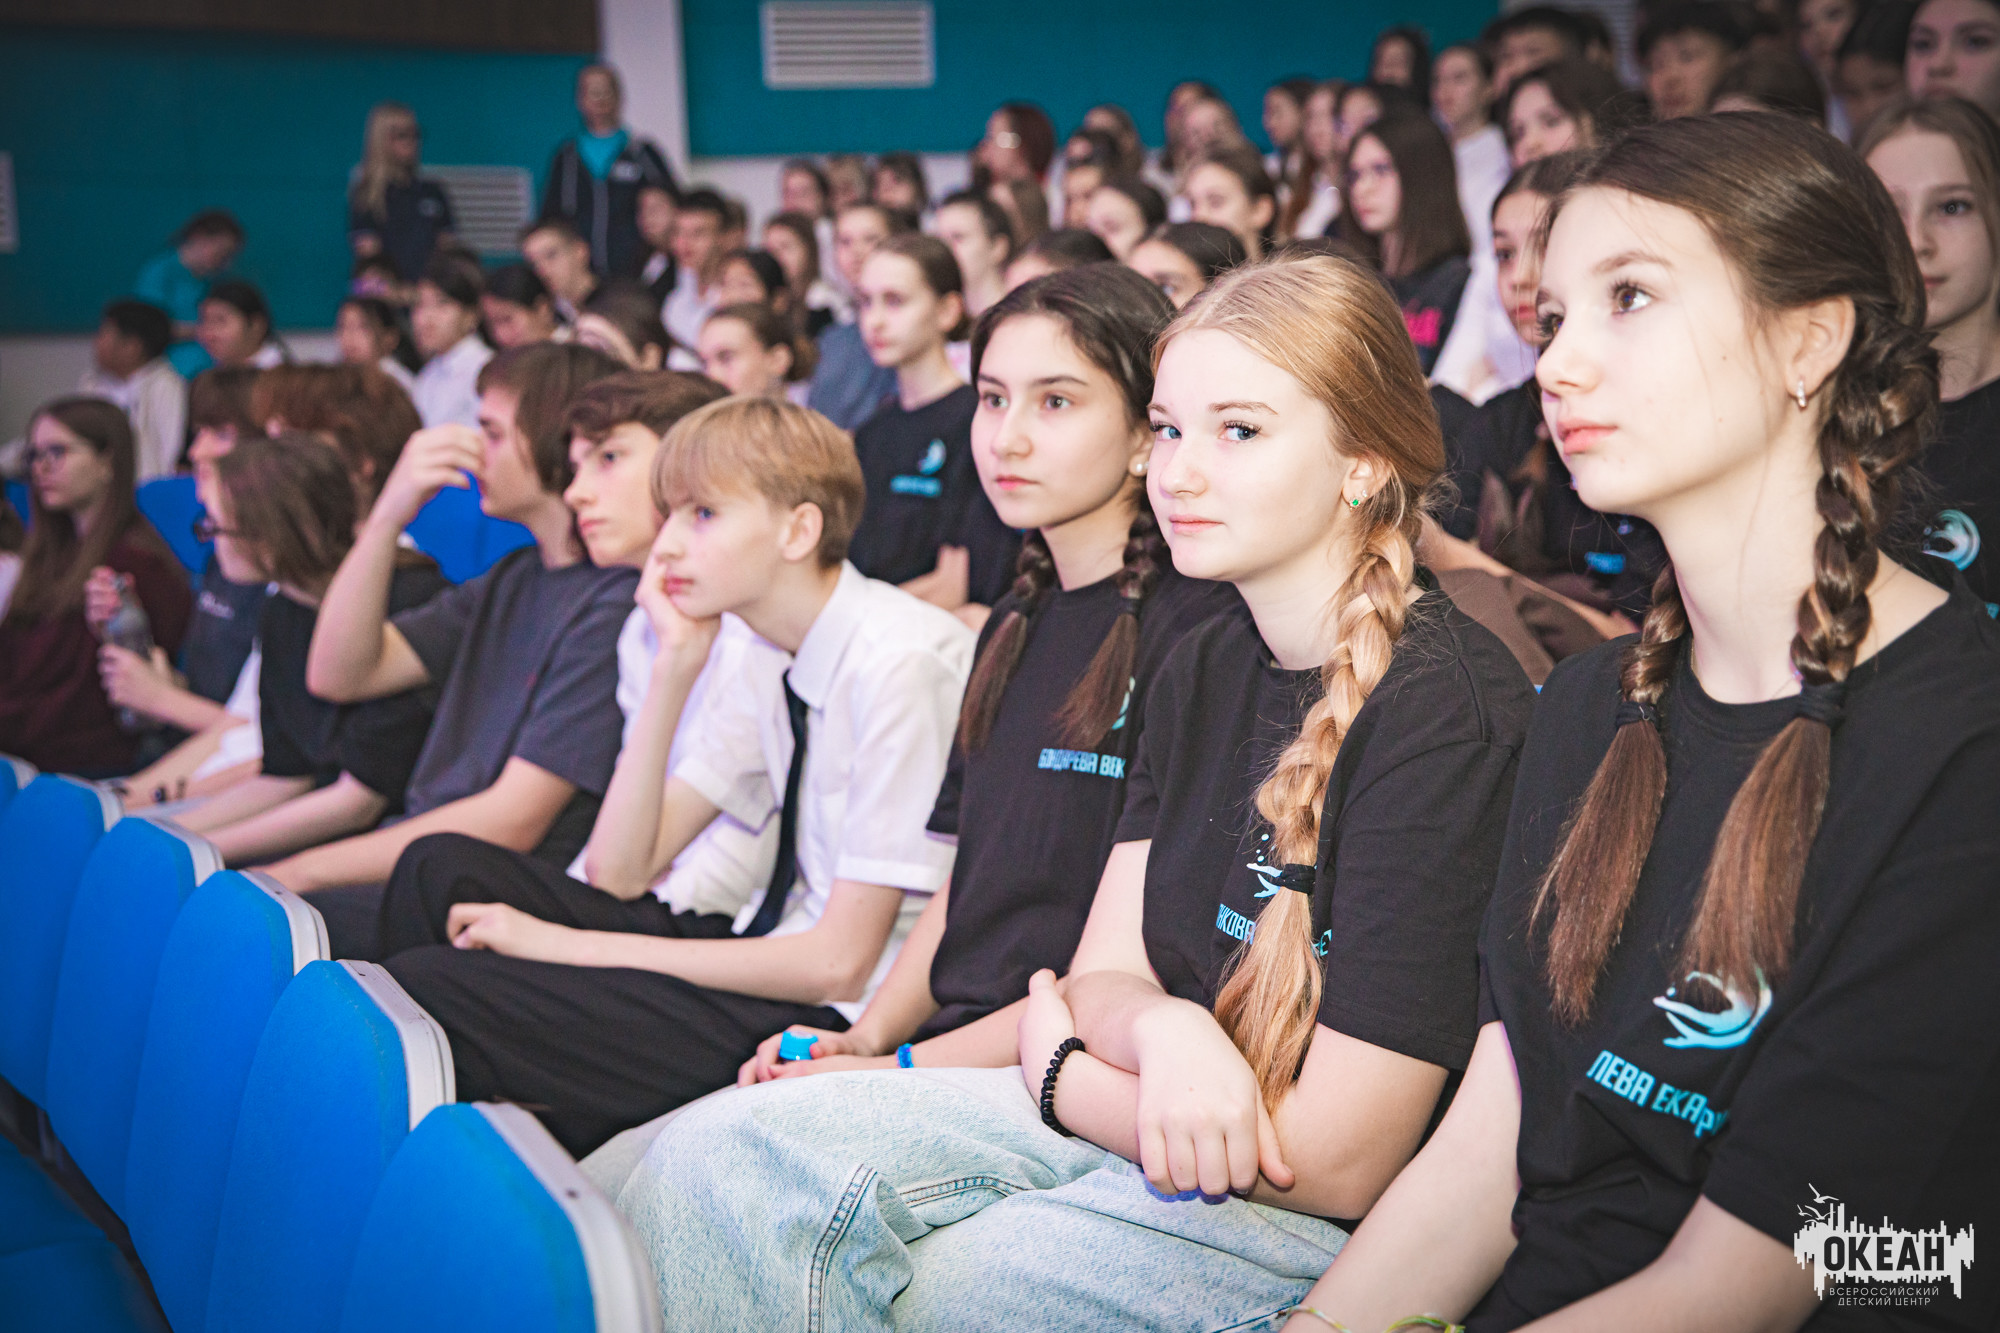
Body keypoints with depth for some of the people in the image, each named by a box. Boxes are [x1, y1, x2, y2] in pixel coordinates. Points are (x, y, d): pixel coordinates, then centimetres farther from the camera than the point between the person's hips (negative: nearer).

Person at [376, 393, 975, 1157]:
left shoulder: (901, 662, -19)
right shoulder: (766, 665, 7)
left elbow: (839, 962, -19)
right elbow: (619, 872, 6)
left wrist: (575, 947, -15)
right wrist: (674, 668, -5)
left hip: (835, 1022, -9)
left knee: (423, 988, -17)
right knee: (441, 873, 0)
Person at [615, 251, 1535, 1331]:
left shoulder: (1445, 711, -20)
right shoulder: (1202, 670, 7)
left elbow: (1335, 1160, -21)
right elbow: (1102, 974, 5)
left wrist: (1058, 1070, -5)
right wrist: (1162, 1031, -21)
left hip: (1329, 1236, -7)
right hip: (1155, 1125, 7)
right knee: (716, 1159, -11)